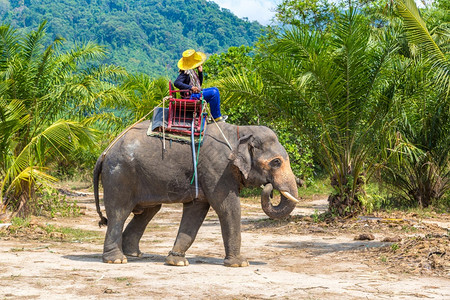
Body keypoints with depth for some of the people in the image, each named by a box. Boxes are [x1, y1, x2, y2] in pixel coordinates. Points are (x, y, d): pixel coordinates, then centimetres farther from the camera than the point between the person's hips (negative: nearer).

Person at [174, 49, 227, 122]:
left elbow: (199, 83, 20)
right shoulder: (186, 72, -18)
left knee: (215, 90, 16)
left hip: (196, 93, 11)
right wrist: (190, 87, -36)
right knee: (213, 93, -19)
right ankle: (216, 117, -10)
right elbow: (176, 83, -31)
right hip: (191, 96, -11)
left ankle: (218, 115, 12)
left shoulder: (192, 71, 12)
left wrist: (200, 72, 6)